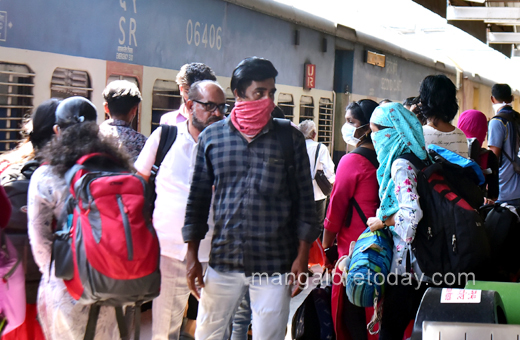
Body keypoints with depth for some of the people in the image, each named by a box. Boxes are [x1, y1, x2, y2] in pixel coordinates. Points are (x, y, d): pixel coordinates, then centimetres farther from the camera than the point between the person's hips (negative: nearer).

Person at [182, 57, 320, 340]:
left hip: (274, 265, -1)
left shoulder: (290, 139, 1)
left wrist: (302, 256, -2)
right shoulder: (211, 137, 4)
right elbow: (198, 198, 9)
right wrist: (192, 256, 7)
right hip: (223, 262, 2)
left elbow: (305, 201, 4)